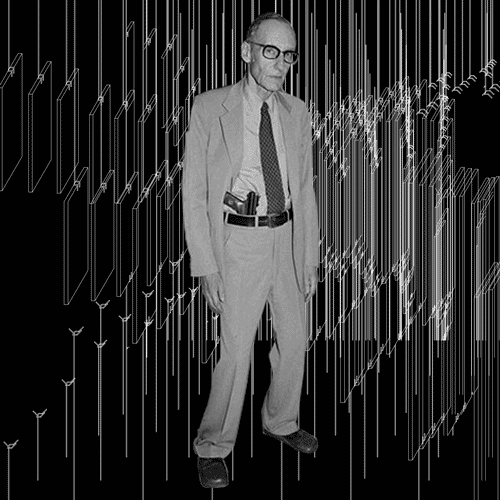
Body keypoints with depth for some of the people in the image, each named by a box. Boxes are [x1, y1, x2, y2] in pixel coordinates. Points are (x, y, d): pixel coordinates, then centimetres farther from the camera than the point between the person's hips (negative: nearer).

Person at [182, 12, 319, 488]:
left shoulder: (296, 112, 6)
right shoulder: (208, 108, -8)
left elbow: (305, 188, 11)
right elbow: (194, 193, -8)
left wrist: (310, 256, 9)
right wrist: (206, 266, -13)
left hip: (287, 237, 5)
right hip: (239, 240, -5)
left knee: (294, 339, 16)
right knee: (235, 348, -5)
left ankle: (280, 422, 40)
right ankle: (213, 446, 17)